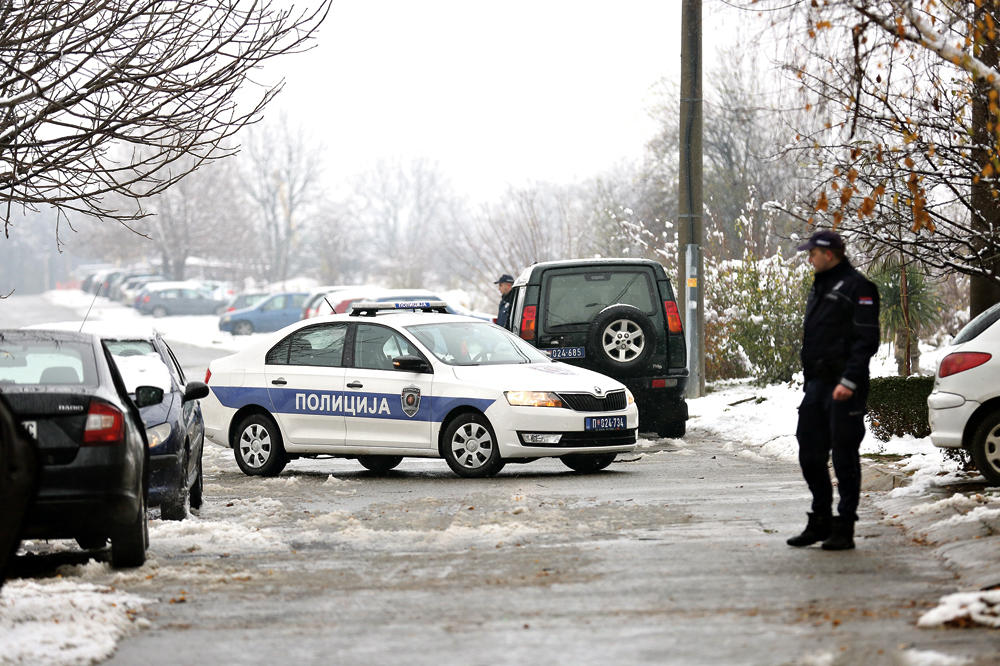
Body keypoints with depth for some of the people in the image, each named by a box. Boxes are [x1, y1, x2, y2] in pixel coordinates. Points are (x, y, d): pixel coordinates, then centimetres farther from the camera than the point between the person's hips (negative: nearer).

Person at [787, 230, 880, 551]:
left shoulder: (857, 288, -9)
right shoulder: (820, 287, 19)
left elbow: (866, 340, -15)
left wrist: (848, 381, -22)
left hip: (844, 389, -9)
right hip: (817, 385, 9)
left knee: (844, 458, -4)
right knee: (810, 455, 9)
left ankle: (844, 530, 1)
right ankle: (820, 522, 20)